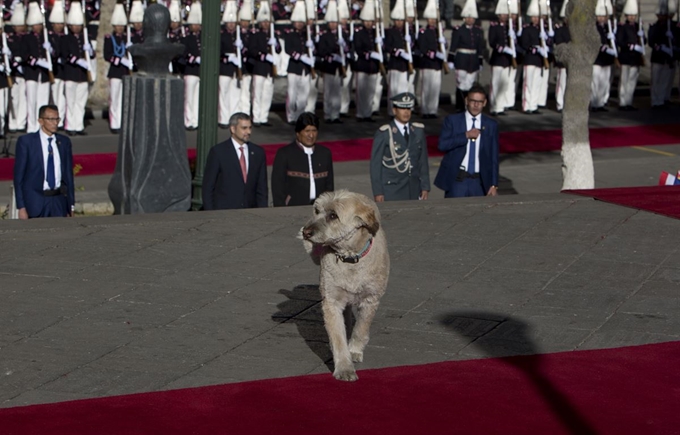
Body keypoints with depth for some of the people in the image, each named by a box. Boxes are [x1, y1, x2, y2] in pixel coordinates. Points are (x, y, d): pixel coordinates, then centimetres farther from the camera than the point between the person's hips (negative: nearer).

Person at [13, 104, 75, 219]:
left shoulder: (64, 142, 10)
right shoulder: (26, 141, -1)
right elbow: (18, 175, -1)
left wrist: (70, 205, 10)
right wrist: (21, 207, -7)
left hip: (59, 201, 3)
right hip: (36, 202, -3)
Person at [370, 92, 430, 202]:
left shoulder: (419, 130, 8)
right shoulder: (383, 133, -6)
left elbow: (423, 161, 11)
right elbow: (375, 164, -5)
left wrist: (425, 187, 7)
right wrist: (377, 192, -9)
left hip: (414, 190, 4)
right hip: (391, 191, -4)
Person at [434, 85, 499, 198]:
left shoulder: (491, 125, 7)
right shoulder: (452, 120, 2)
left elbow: (494, 157, 7)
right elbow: (442, 145, -11)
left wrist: (494, 185, 2)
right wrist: (466, 135, -18)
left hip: (479, 183, 2)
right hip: (456, 180, -1)